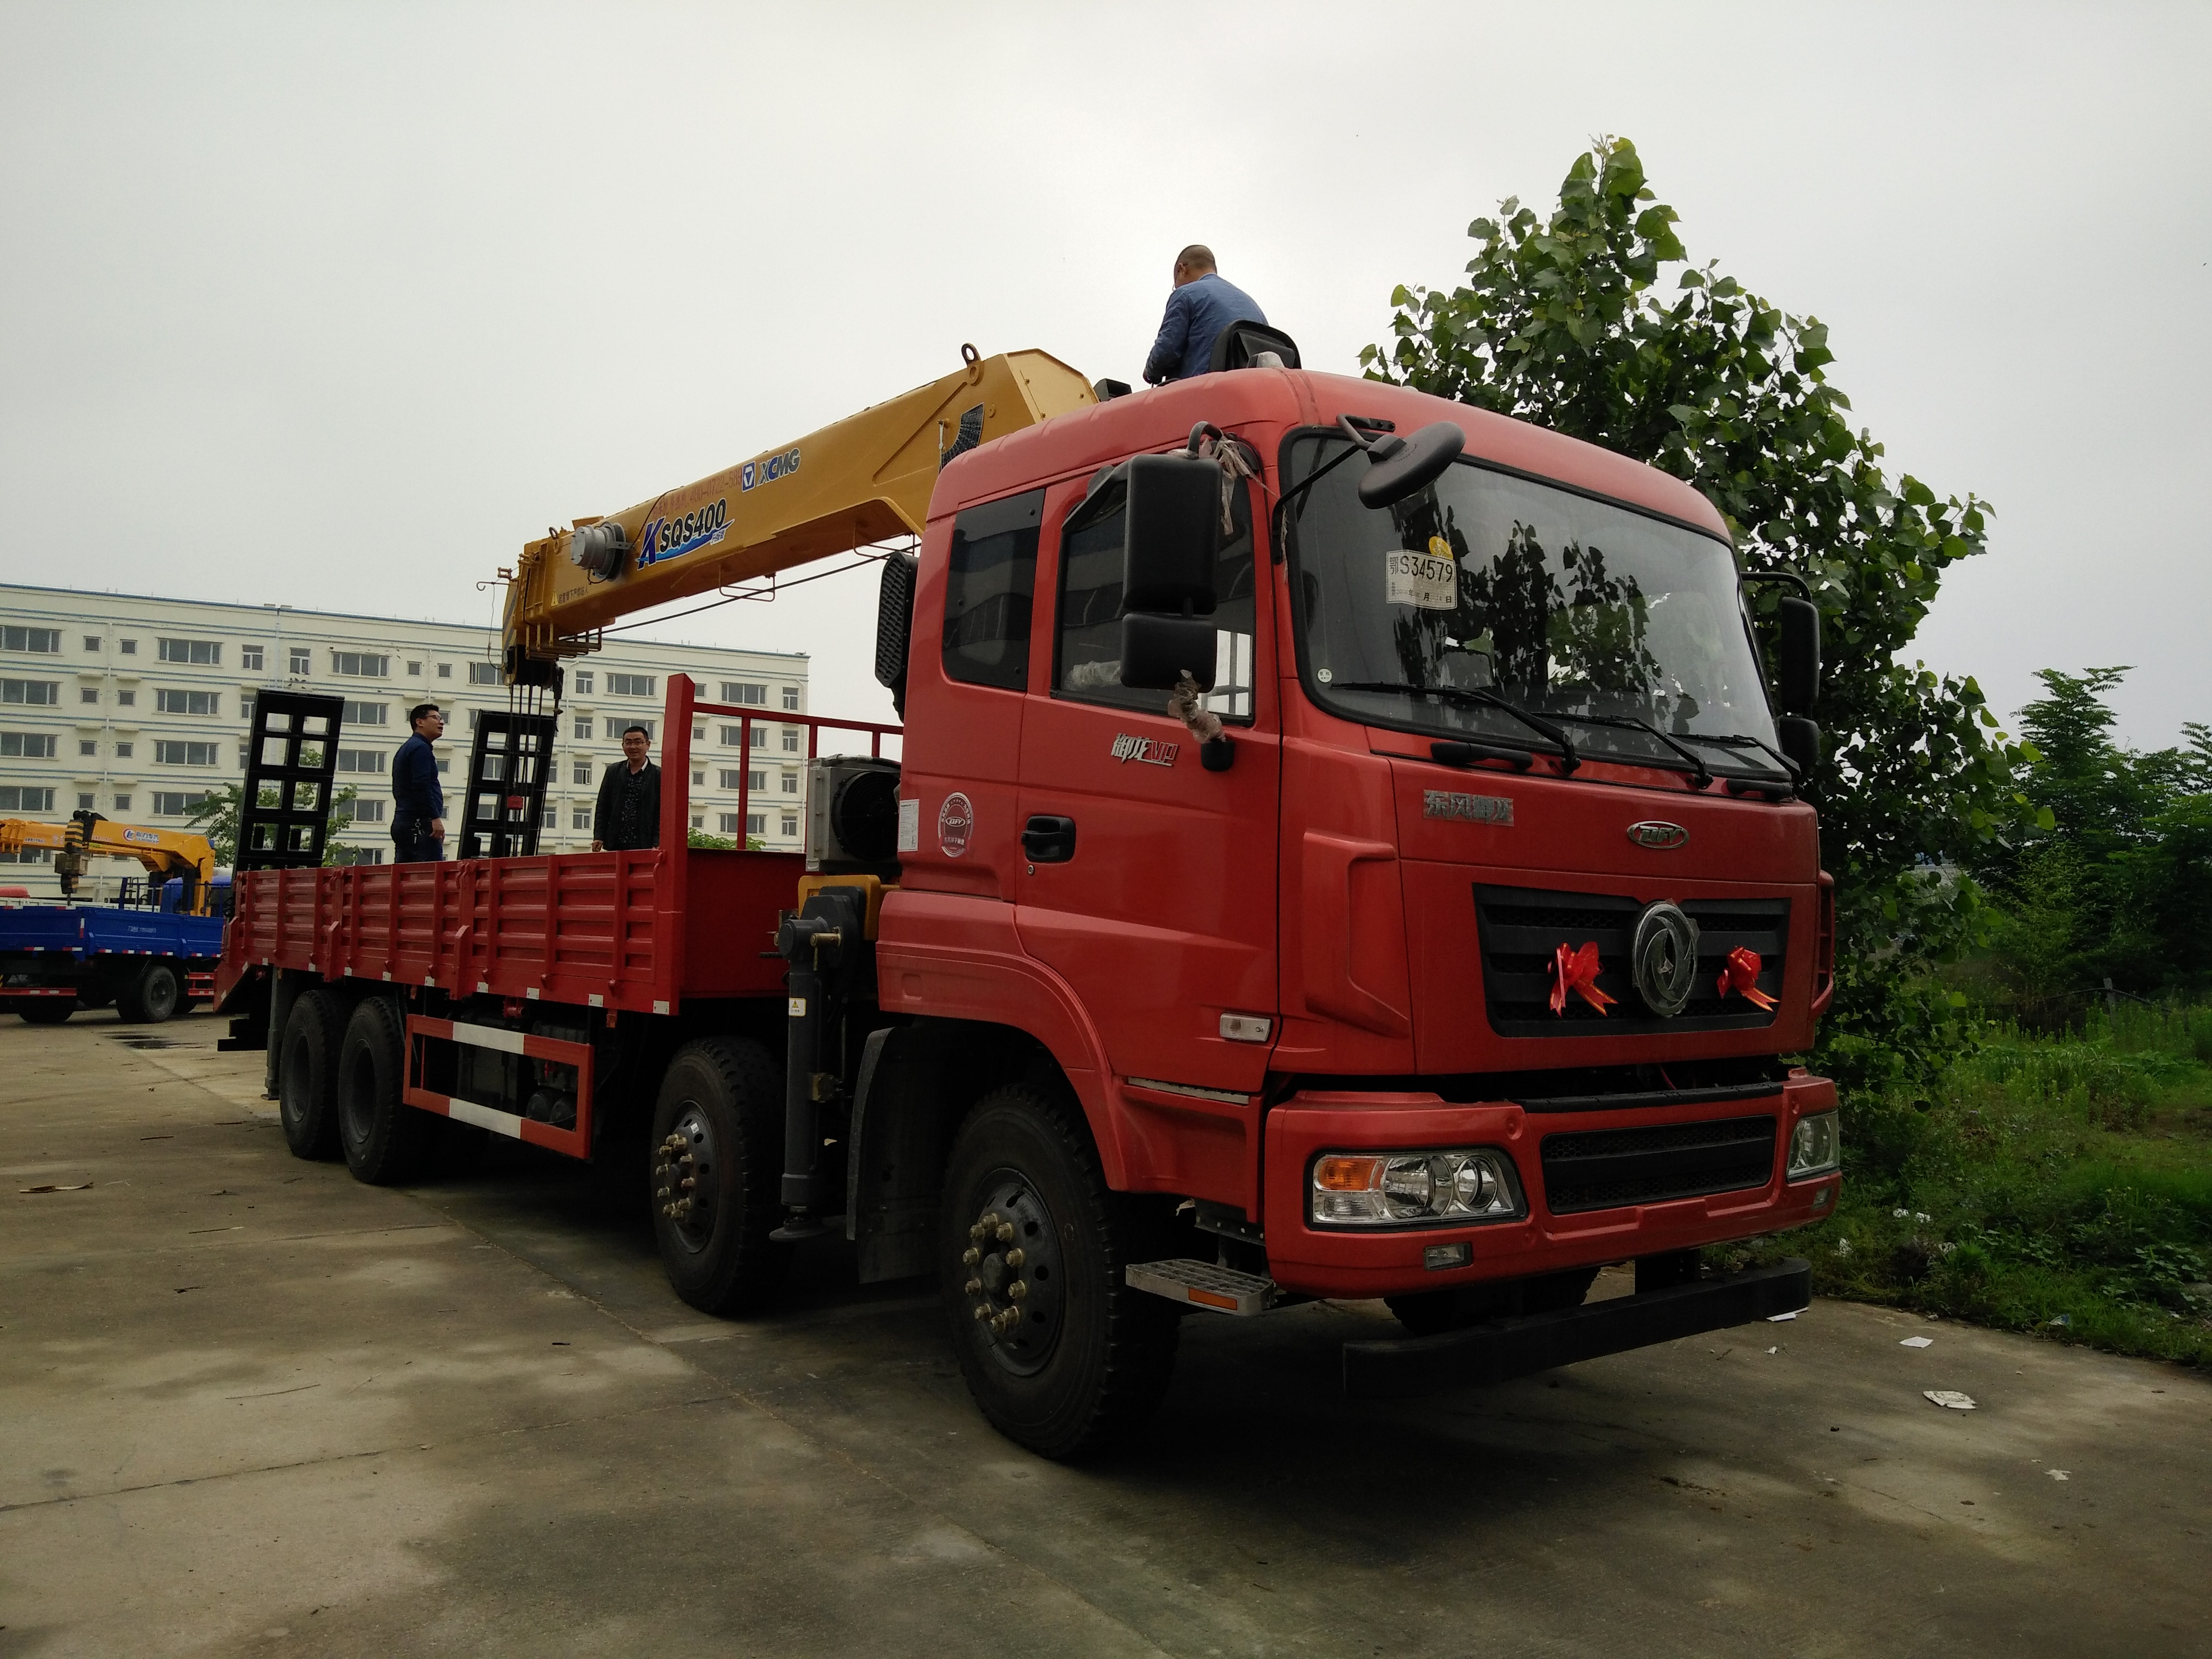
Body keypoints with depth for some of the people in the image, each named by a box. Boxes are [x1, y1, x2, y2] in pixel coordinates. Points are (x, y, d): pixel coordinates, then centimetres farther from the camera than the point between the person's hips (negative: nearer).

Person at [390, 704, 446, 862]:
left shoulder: (405, 749, 26)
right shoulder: (421, 748, -6)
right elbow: (422, 786, -18)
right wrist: (435, 818, -21)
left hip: (402, 824, 10)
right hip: (420, 823, -10)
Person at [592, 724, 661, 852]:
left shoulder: (658, 775, 3)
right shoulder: (613, 772, 13)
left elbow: (661, 813, 0)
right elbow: (602, 808, 13)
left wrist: (657, 845, -8)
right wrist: (598, 837, 3)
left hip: (644, 846, -3)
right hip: (615, 845, 3)